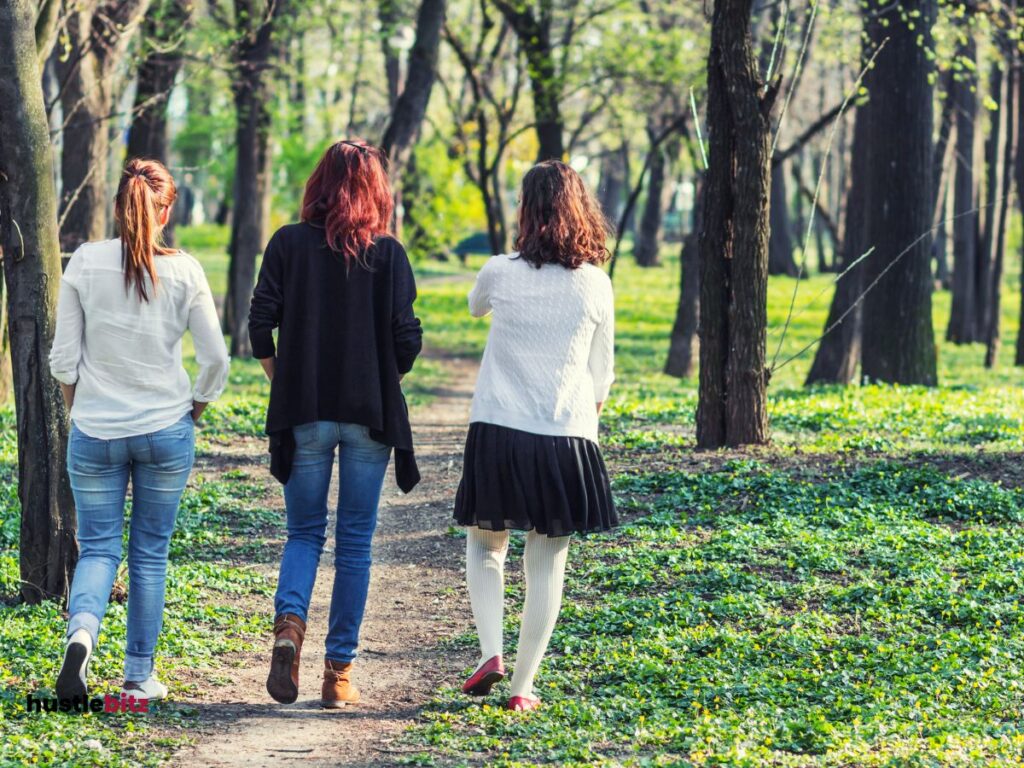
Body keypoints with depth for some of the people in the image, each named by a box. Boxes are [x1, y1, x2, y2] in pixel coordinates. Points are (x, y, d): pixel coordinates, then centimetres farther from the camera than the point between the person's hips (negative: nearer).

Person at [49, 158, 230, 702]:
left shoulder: (85, 263, -5)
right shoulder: (183, 270, -5)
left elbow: (63, 359, -3)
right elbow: (215, 359, -3)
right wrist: (194, 408, 13)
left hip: (95, 432, 0)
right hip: (166, 431, 0)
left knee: (97, 547, 8)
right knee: (150, 553, 11)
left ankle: (81, 631, -21)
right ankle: (139, 676, 14)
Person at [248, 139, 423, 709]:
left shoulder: (289, 244, -1)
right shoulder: (388, 253, -4)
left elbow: (261, 327, -5)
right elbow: (408, 341, -6)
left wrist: (282, 382, 11)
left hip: (304, 412, 1)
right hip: (370, 412, -1)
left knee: (305, 531, 13)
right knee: (355, 540, 8)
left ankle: (290, 620, -15)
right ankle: (340, 672, 8)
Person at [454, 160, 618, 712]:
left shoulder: (500, 273, -4)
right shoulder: (595, 285, -1)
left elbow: (475, 307, 21)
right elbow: (601, 376, 7)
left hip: (497, 434, 0)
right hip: (568, 438, 1)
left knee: (485, 544, 17)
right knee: (547, 562, 8)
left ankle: (490, 651, -2)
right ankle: (523, 683, 6)